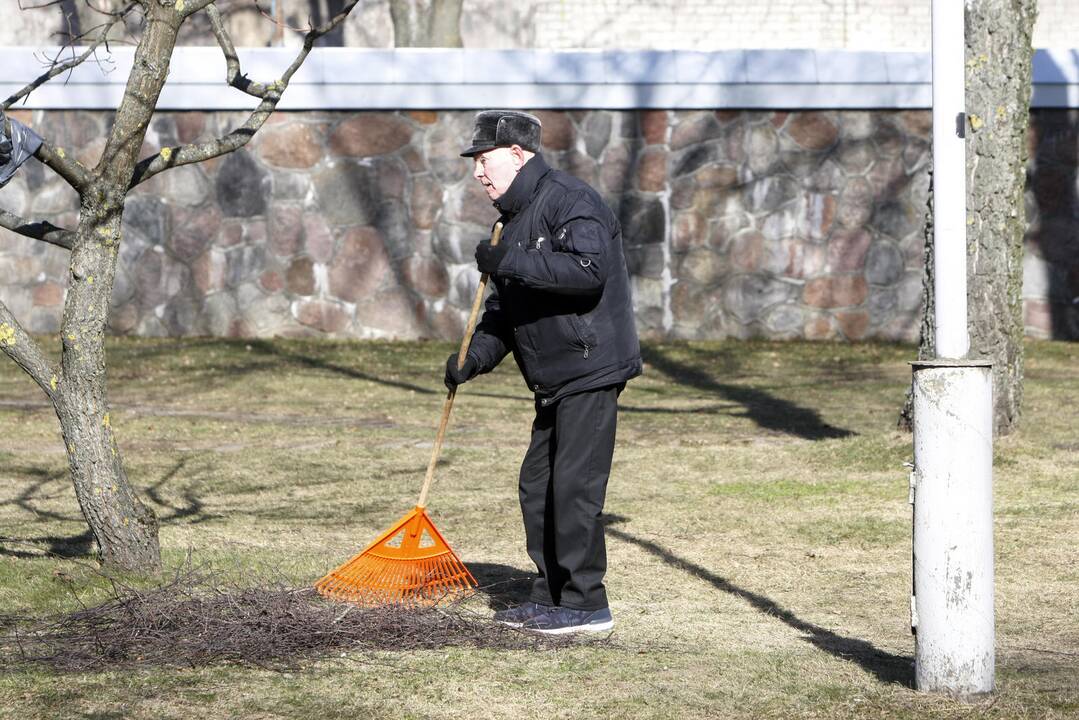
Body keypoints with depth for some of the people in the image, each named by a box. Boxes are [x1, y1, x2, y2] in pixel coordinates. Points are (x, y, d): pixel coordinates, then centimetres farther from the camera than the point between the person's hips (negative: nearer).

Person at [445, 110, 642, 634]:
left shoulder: (569, 201, -14)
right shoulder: (512, 219, 17)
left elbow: (589, 270, -30)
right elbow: (505, 307, 21)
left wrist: (510, 262, -26)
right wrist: (475, 358, 5)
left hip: (591, 370, -10)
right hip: (553, 379, 10)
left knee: (574, 486, -10)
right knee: (537, 485, 13)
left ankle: (585, 604, -4)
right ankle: (550, 597, 23)